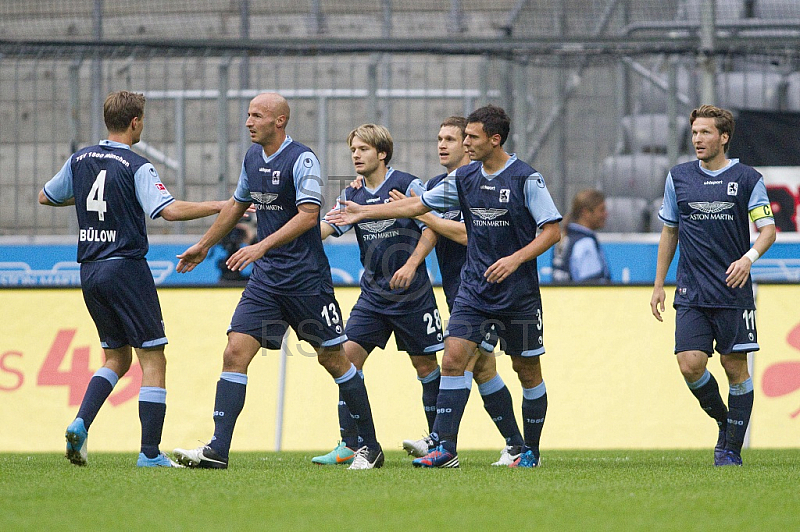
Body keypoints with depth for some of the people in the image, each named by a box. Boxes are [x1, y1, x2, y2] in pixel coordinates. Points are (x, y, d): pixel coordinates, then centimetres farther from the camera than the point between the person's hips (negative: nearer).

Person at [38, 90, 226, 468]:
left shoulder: (80, 160, 8)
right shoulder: (136, 167, -11)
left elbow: (46, 197, 21)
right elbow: (169, 210, -22)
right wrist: (217, 206, -13)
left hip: (90, 272, 7)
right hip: (126, 267, -7)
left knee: (117, 357, 18)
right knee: (152, 360, -1)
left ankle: (80, 424, -3)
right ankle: (150, 453, -7)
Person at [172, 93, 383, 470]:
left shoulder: (302, 160, -12)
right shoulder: (252, 158, 11)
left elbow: (308, 215, -21)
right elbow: (237, 205, 26)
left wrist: (262, 247, -29)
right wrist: (203, 247, 33)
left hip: (307, 279, -6)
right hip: (266, 280, 6)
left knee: (333, 359, 2)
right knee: (235, 353, -7)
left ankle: (369, 447, 15)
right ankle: (217, 450, -10)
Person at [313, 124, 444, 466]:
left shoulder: (407, 185, -7)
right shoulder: (353, 195, 8)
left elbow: (431, 228, -9)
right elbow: (327, 227, 0)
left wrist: (411, 265, -19)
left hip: (412, 294, -5)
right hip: (373, 294, 5)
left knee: (425, 364, 2)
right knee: (349, 355, -7)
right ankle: (349, 445, -5)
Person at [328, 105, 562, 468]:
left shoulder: (526, 179, -10)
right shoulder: (465, 178, 7)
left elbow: (552, 231, -10)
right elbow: (418, 205, 16)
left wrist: (516, 258, -22)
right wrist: (365, 212, 16)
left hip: (518, 294, -4)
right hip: (474, 288, 5)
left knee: (527, 370, 5)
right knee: (453, 358, -10)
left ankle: (530, 451, 19)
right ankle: (445, 447, -11)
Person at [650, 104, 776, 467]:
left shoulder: (747, 179, 0)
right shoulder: (678, 178, 9)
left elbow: (768, 229, -3)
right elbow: (669, 232, 17)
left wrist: (749, 257, -23)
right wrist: (659, 284, 14)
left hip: (734, 292, -2)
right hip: (691, 293, 2)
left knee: (735, 367, -1)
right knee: (690, 364, -11)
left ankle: (732, 448, 10)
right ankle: (723, 421, 14)